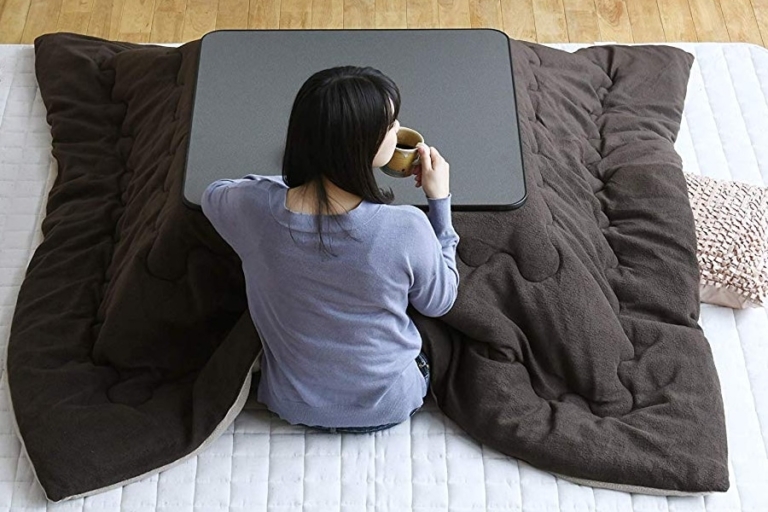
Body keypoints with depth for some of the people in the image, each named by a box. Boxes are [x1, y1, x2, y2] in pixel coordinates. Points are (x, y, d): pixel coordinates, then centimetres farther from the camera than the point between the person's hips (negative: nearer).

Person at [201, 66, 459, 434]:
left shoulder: (253, 208, -26)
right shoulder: (406, 229, -33)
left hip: (294, 404, 2)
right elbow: (439, 302, -10)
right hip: (388, 407, -1)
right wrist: (439, 200, -8)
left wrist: (299, 177, 3)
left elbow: (214, 193, 2)